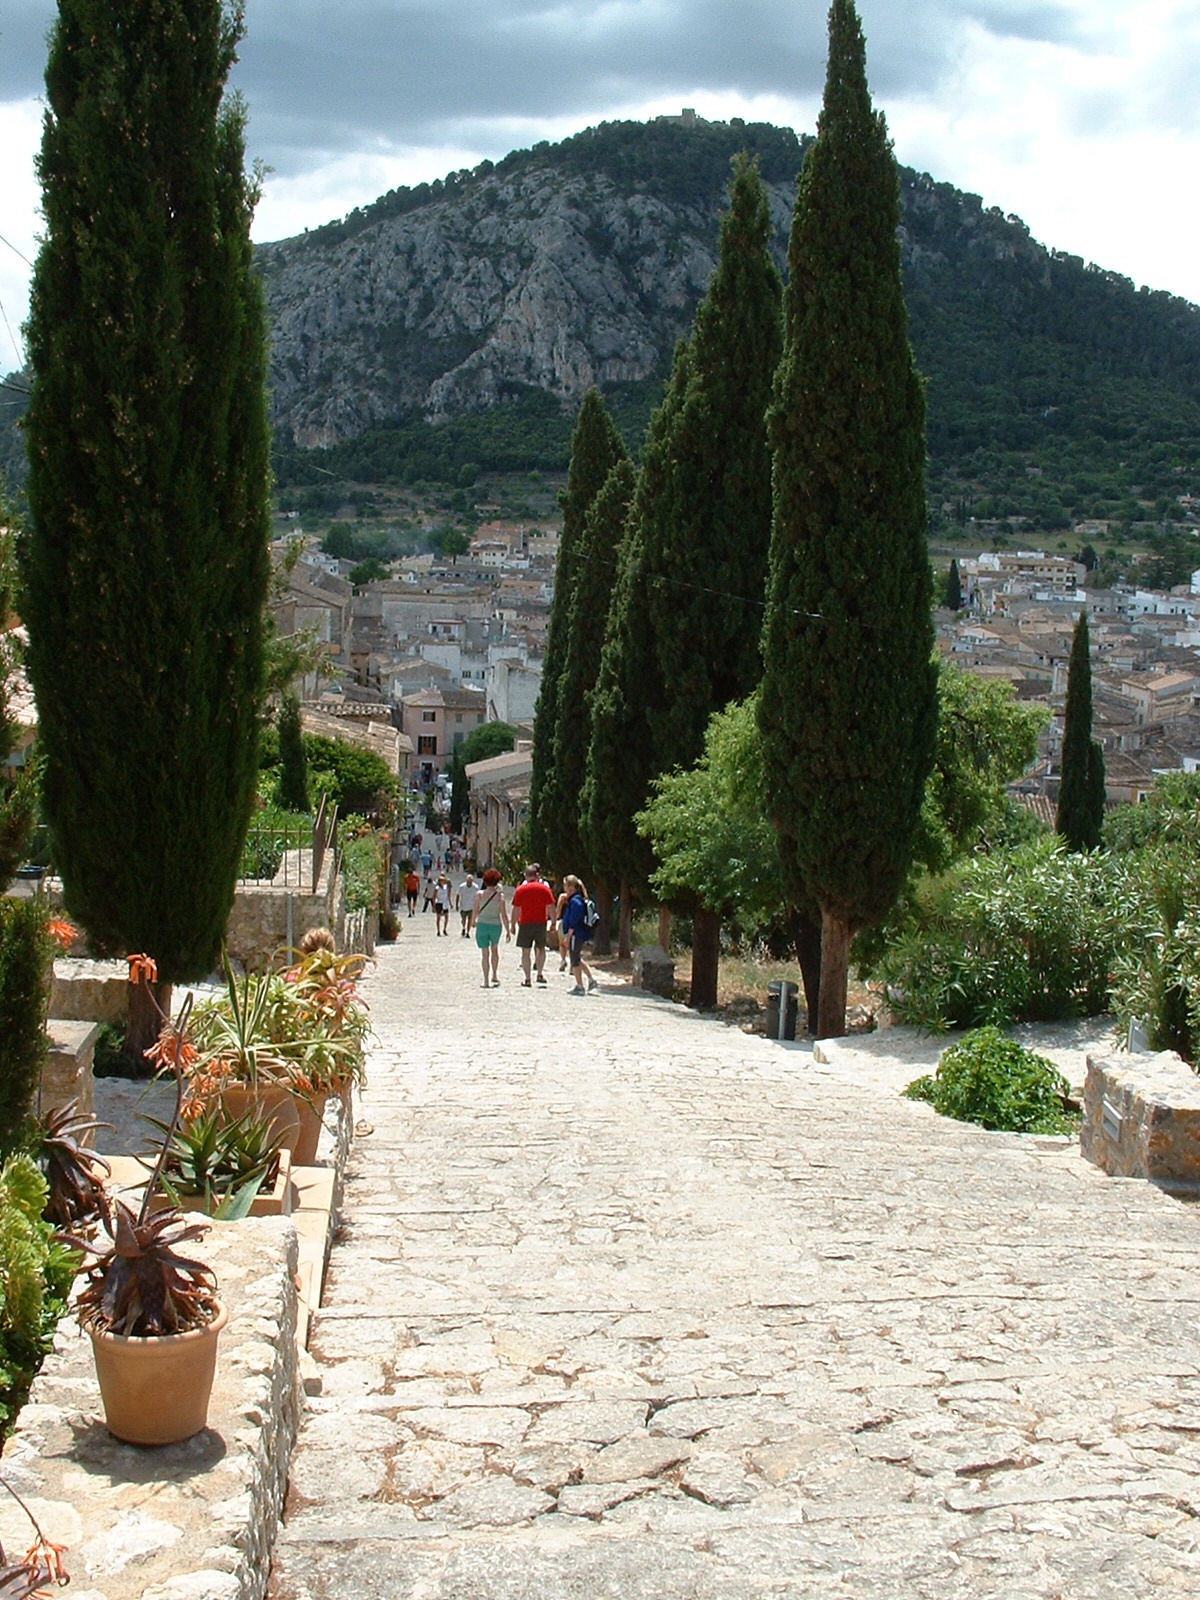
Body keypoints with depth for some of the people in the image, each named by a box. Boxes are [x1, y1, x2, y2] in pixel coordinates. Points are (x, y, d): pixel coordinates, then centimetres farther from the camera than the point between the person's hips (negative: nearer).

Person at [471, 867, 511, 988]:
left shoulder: (479, 894, -5)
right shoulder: (500, 895, -6)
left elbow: (475, 911, -2)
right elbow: (504, 915, -6)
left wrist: (473, 922, 19)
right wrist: (508, 930, 0)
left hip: (482, 925, 0)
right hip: (496, 925, 0)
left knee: (485, 953, 6)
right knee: (495, 949, 25)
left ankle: (486, 981, 4)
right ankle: (494, 975, 24)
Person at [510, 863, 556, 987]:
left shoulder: (520, 890, -4)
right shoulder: (545, 888, -1)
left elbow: (516, 910, -4)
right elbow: (551, 908, -1)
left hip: (525, 924, -1)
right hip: (541, 923, 1)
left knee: (525, 951, 6)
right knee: (541, 949, 17)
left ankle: (527, 978, 6)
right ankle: (539, 974, 11)